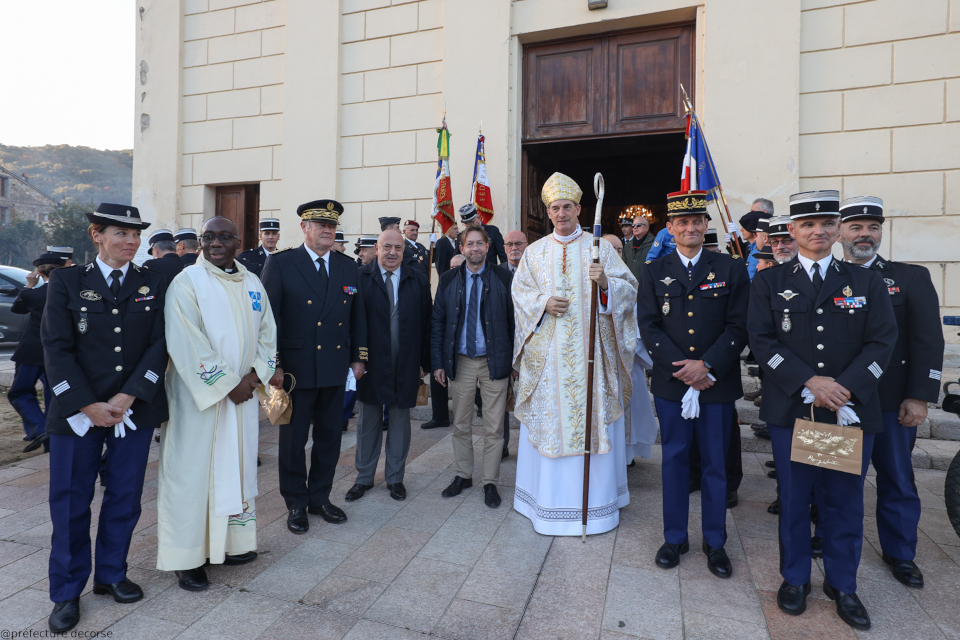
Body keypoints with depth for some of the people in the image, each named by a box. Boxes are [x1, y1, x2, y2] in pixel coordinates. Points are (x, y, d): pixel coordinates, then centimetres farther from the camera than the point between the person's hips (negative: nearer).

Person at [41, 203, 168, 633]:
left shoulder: (152, 284, 4)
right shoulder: (67, 282, 1)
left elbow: (158, 346, -1)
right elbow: (56, 349, -4)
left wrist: (127, 398, -11)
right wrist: (88, 405, -12)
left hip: (135, 410, 1)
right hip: (77, 413, -1)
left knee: (124, 499, 11)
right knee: (70, 503, 8)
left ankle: (110, 576, 31)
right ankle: (67, 593, 26)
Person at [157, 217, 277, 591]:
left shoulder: (252, 284, 9)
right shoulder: (187, 282, -7)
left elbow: (267, 331, 8)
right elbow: (187, 343, -15)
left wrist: (256, 372, -8)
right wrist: (227, 383, -16)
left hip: (244, 393, 5)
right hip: (200, 394, -5)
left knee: (237, 466, 13)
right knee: (193, 470, 4)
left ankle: (230, 542, 29)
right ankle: (188, 556, 19)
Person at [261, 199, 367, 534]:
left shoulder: (348, 267, 8)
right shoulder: (279, 264, -4)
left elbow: (358, 316, 11)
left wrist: (359, 357, 7)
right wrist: (273, 364, -10)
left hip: (336, 368, 4)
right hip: (296, 368, -3)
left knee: (330, 437, 13)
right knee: (293, 439, 10)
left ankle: (320, 497, 32)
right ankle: (296, 504, 28)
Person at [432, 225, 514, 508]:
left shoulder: (503, 278, -1)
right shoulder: (448, 280, 4)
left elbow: (513, 320, 0)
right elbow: (438, 323, 5)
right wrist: (437, 362, -1)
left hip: (494, 362, -1)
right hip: (460, 362, 2)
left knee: (494, 428, 5)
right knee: (460, 425, 13)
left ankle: (490, 482, 21)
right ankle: (463, 475, 31)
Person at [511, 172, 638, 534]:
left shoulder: (599, 247, 6)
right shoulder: (535, 252, 10)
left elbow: (628, 288, 0)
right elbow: (519, 291, 8)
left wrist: (605, 283, -20)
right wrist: (543, 303, -10)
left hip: (589, 351, -1)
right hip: (547, 353, 1)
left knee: (593, 418, 2)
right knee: (549, 418, 4)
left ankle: (597, 500, 18)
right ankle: (550, 500, 19)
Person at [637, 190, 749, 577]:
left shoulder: (731, 269, 3)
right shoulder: (655, 272, 5)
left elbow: (738, 327, -3)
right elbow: (649, 327, -2)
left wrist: (707, 366, -15)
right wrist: (680, 368, -12)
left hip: (718, 384, 0)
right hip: (671, 384, 1)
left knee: (716, 464, 10)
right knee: (674, 460, 11)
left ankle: (715, 542, 28)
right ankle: (675, 538, 27)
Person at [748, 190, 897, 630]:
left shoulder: (867, 282, 7)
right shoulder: (769, 283, 3)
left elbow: (882, 341, -1)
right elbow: (762, 340, -6)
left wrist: (847, 388, -15)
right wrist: (809, 382, -17)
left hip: (852, 410, 1)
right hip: (791, 410, -1)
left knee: (845, 501, 12)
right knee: (794, 499, 11)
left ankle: (842, 585, 32)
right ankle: (795, 579, 30)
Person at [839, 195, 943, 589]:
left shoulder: (911, 277, 3)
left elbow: (928, 341, -2)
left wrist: (919, 397, -9)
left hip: (891, 402, 0)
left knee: (896, 479, 11)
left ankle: (900, 553, 29)